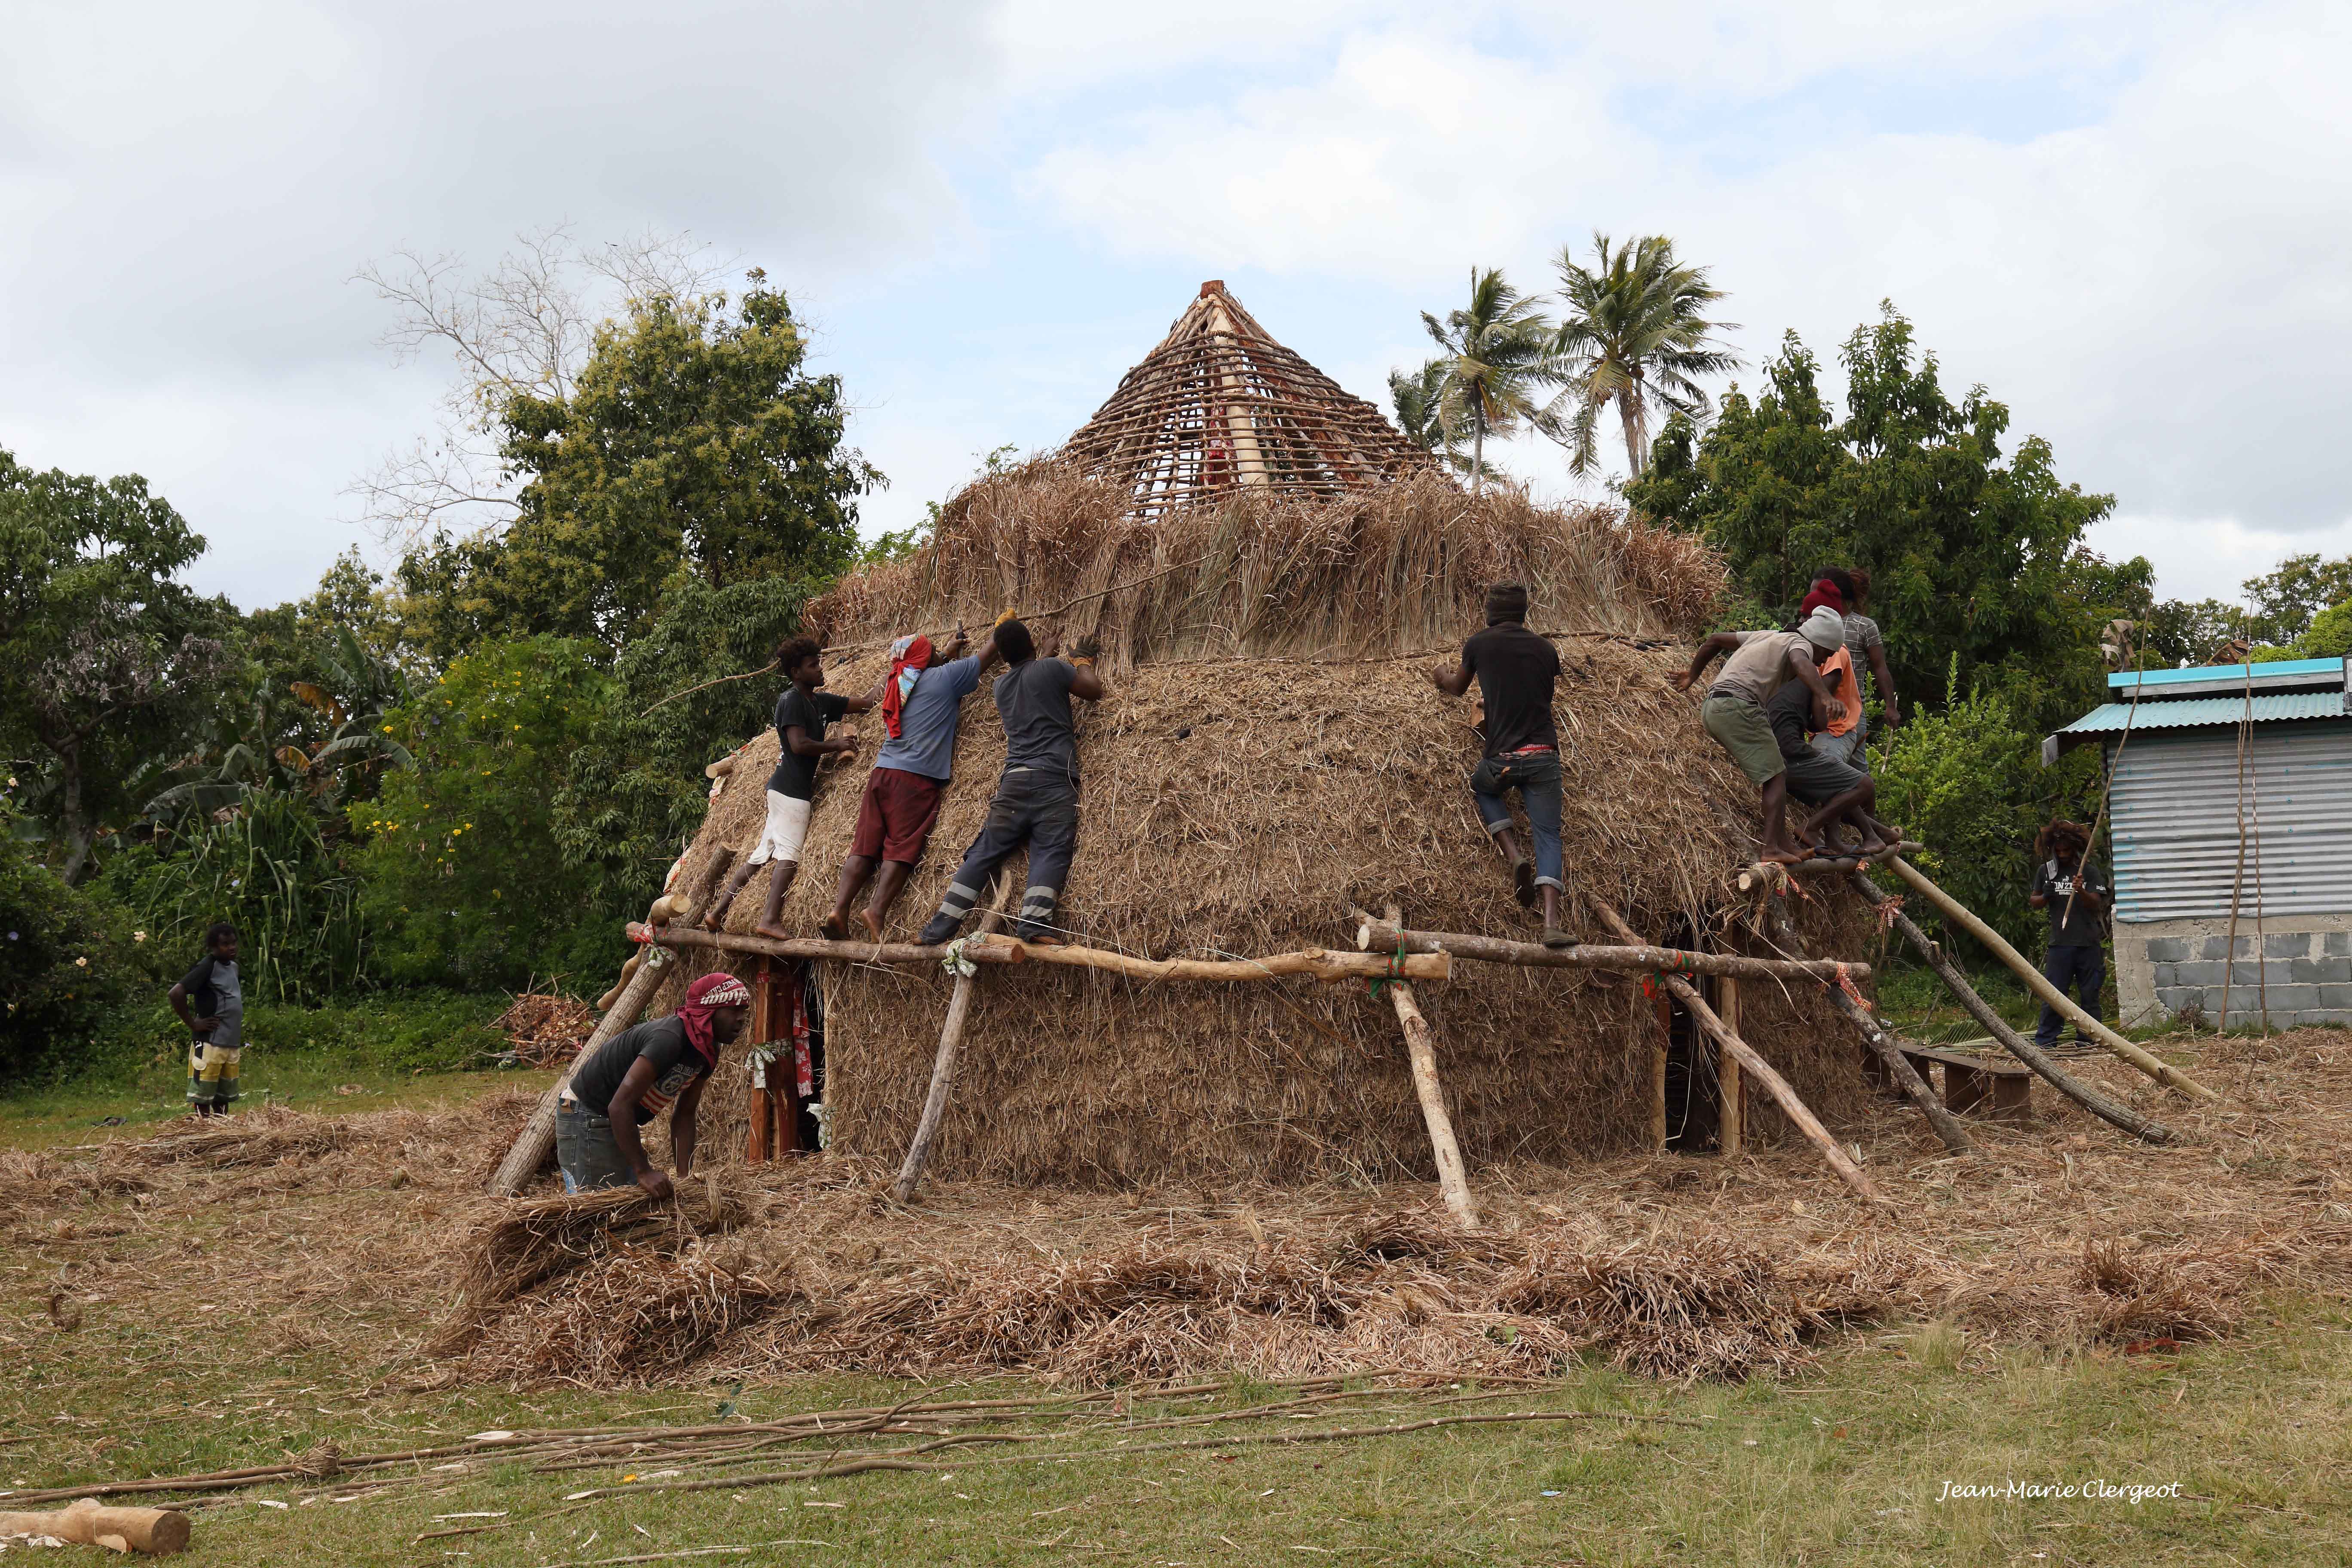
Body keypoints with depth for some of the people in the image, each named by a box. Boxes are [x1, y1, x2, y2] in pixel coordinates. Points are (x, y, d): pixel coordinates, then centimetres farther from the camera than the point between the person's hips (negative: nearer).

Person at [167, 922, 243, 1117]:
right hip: (210, 1044, -8)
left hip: (232, 1044, 8)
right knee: (203, 1100, -4)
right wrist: (193, 1024, -15)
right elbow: (176, 993, -21)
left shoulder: (233, 967, 13)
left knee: (223, 1100, 12)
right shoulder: (207, 967, -12)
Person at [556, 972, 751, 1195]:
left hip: (618, 1122, 10)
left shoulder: (708, 1051, 0)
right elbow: (620, 1105, -33)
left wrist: (685, 1176, -6)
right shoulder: (669, 1040, -30)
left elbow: (684, 1115, 4)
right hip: (587, 1117, -10)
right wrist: (644, 1171, -32)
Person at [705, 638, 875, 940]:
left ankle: (717, 912, 10)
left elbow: (865, 703, 22)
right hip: (791, 788, -9)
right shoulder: (792, 700, -10)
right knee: (789, 855, -15)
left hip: (786, 790, 9)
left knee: (761, 855, 9)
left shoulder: (820, 701, 16)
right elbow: (799, 745, -20)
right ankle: (771, 919, -22)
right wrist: (837, 745, -11)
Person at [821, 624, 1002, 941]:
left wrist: (949, 651, 49)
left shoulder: (894, 683, 19)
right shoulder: (944, 678, 0)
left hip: (882, 772, 6)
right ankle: (877, 910, -20)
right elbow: (988, 655, 10)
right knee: (902, 849, -8)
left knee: (864, 847, 2)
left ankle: (839, 910, -8)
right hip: (918, 776, -6)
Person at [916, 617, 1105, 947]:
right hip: (1055, 780, -5)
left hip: (1014, 780, 5)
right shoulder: (1052, 669, 2)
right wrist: (1084, 660, 27)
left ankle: (940, 929, 0)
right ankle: (1034, 922, -34)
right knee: (1051, 851, -14)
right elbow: (1095, 691, 10)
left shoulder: (1002, 685, 20)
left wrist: (1047, 653, 55)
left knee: (984, 853, 5)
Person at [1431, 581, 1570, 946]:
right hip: (1544, 756, 1)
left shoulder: (1479, 645, 3)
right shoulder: (1546, 649, 10)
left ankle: (1514, 855, 10)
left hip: (1502, 758, -1)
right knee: (1547, 835, 3)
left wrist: (1442, 676, 46)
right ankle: (1552, 924, -15)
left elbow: (1458, 689, 22)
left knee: (1482, 787, 32)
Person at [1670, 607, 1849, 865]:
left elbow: (1715, 640, 32)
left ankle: (1784, 844, 10)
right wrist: (1826, 697, -38)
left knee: (1773, 772, 13)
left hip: (1712, 708, 9)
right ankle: (1771, 848, -17)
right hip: (1738, 706, -9)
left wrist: (1692, 676, 41)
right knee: (1775, 776, -7)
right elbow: (1800, 663, -24)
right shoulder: (1801, 643, 3)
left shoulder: (1767, 637, 28)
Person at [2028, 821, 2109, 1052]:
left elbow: (2097, 906, -2)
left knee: (2089, 995, 4)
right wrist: (2045, 897, -6)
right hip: (2060, 944, 1)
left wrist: (2081, 891, -22)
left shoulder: (2089, 871, 4)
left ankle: (2086, 1039, 12)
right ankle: (2044, 1041, 0)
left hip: (2088, 944, 0)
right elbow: (2035, 902, 17)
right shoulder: (2045, 871, 10)